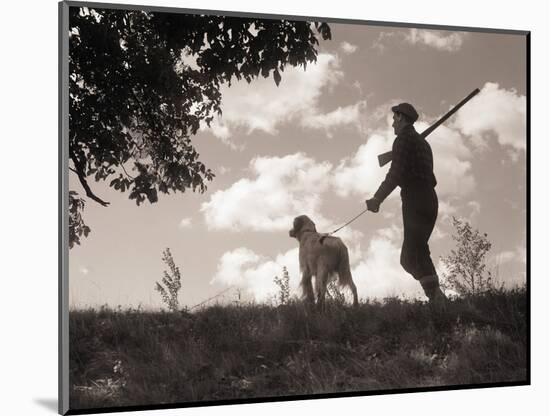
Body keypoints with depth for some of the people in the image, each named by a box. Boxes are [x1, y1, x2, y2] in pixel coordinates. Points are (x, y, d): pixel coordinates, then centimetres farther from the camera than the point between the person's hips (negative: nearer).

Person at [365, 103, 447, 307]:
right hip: (430, 200, 9)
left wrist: (377, 199, -11)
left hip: (415, 201, -9)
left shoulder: (404, 138, -3)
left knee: (415, 257, -16)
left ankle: (438, 300, -28)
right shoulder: (422, 142, 24)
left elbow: (396, 173, -14)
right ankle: (437, 298, 0)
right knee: (409, 258, 10)